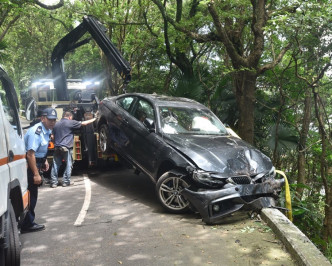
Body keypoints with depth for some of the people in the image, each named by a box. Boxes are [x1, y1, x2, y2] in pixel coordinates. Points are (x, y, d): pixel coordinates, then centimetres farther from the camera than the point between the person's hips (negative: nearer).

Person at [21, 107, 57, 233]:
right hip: (29, 165, -10)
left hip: (36, 162, 10)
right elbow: (30, 154, -28)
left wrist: (44, 160, 15)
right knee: (30, 194, -6)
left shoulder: (47, 131, 8)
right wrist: (36, 174, -27)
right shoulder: (36, 132, -23)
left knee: (32, 194, 16)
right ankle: (27, 225, 4)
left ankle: (28, 222, 27)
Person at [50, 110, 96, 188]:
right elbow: (83, 123, 1)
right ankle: (66, 181, 5)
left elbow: (53, 136, 20)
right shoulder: (70, 122, -2)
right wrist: (94, 119, 11)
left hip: (57, 147, 6)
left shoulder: (56, 124, 15)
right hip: (66, 147, -5)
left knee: (55, 165, 8)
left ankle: (53, 182, 7)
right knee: (68, 165, 5)